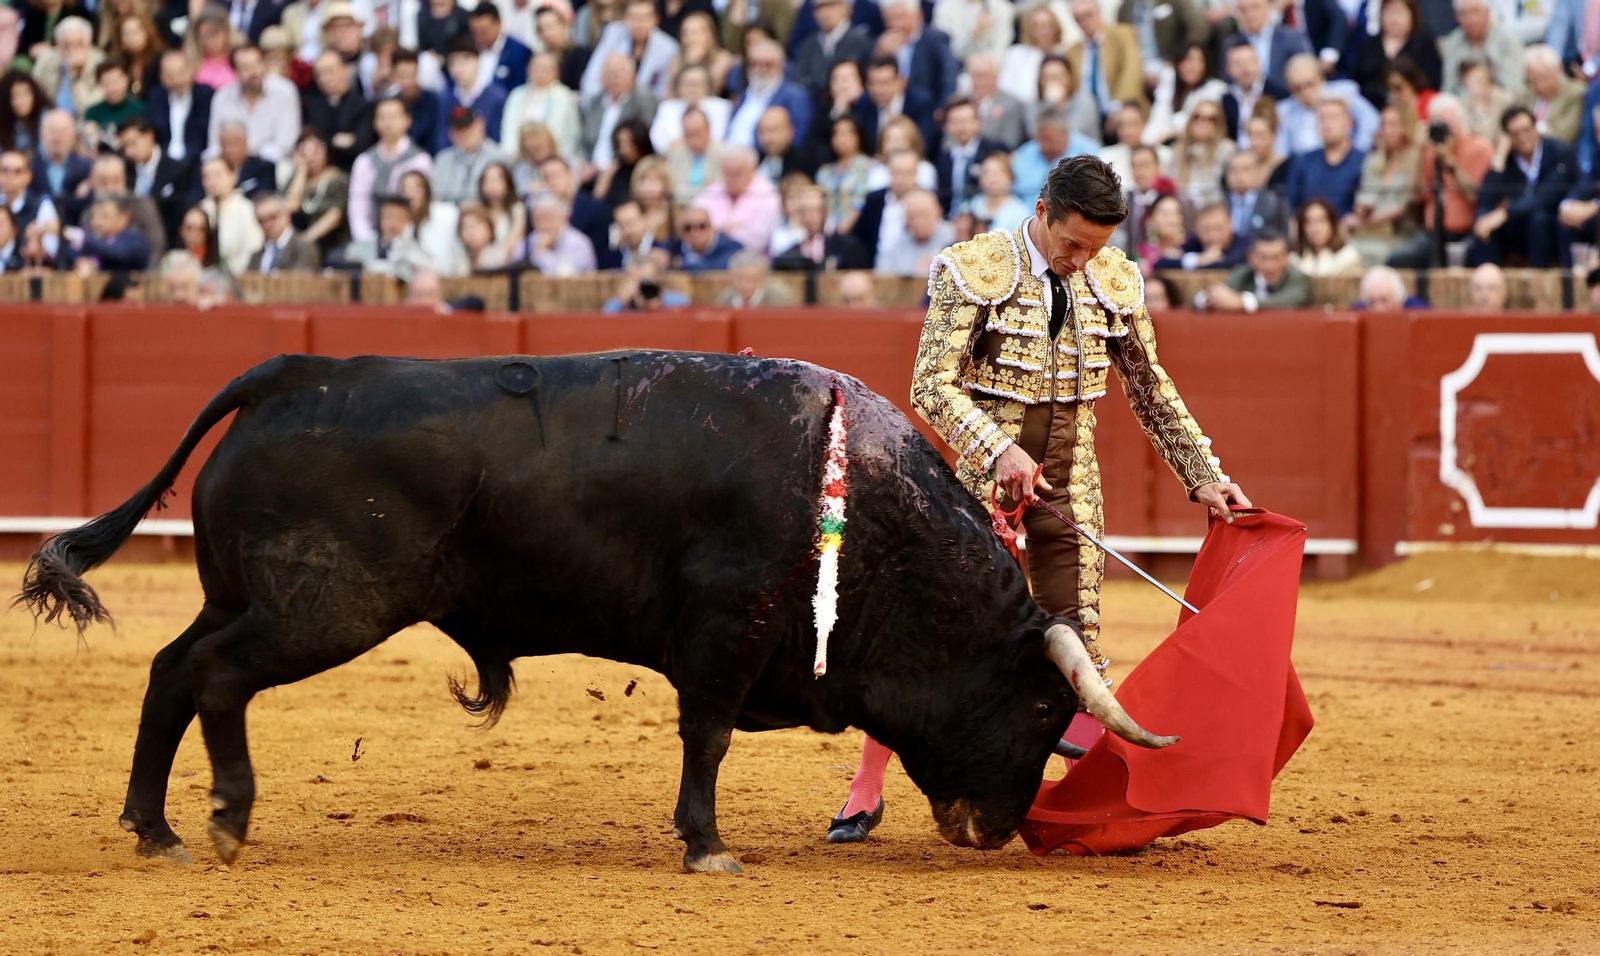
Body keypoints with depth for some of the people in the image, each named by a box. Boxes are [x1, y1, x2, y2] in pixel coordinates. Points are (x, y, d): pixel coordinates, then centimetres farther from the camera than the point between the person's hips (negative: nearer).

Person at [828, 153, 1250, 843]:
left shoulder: (1115, 281, 3)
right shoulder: (973, 269, -11)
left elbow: (1151, 390, 13)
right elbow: (932, 384, -16)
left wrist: (1203, 476, 9)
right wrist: (997, 449, -28)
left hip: (1070, 482, 3)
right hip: (987, 475, -3)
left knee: (1076, 643, 1)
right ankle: (865, 794, 6)